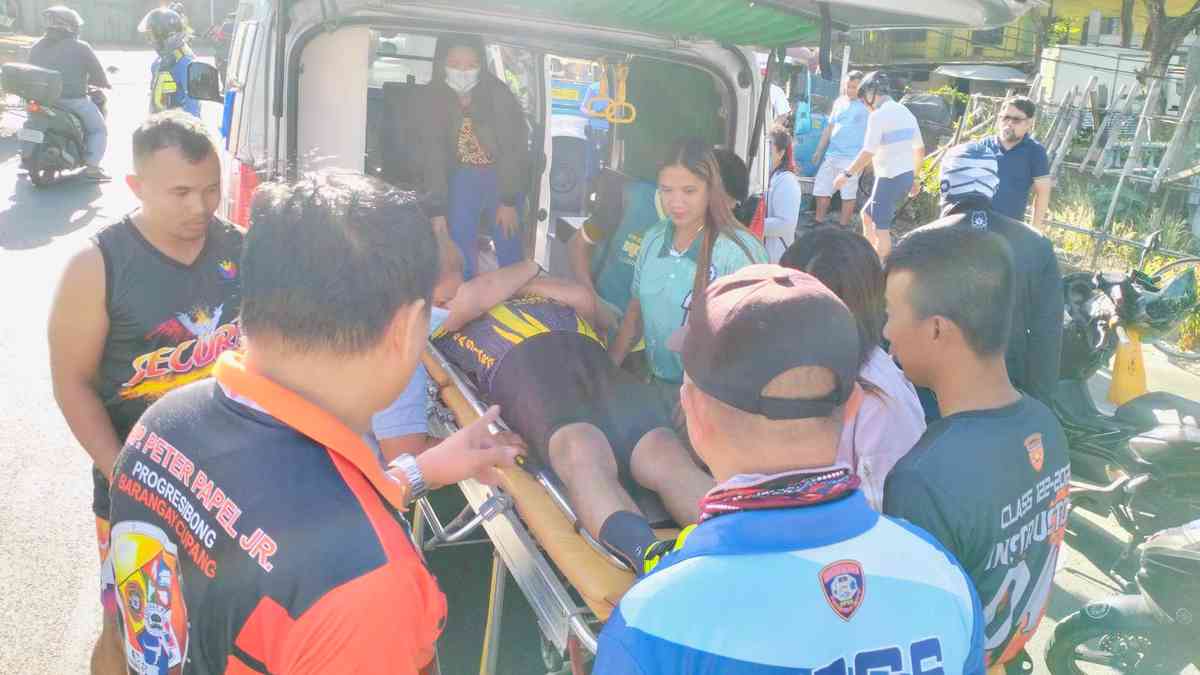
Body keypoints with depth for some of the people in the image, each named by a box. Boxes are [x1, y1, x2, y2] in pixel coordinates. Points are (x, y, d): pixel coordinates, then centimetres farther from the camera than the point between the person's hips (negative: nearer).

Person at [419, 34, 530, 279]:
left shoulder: (499, 95, -21)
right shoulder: (434, 100, -13)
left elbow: (516, 147, -17)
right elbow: (433, 157, -11)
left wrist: (509, 201, -18)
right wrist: (437, 209, -17)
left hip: (503, 176, -2)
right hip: (462, 178, 2)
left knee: (509, 246, -1)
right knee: (460, 246, 0)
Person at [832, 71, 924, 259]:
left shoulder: (878, 115, -13)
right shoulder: (905, 112, 14)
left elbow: (868, 152, -19)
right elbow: (920, 149, 17)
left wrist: (847, 174, -11)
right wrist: (914, 178, 25)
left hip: (890, 178, -9)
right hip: (906, 176, 9)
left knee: (881, 228, -3)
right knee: (867, 214, 21)